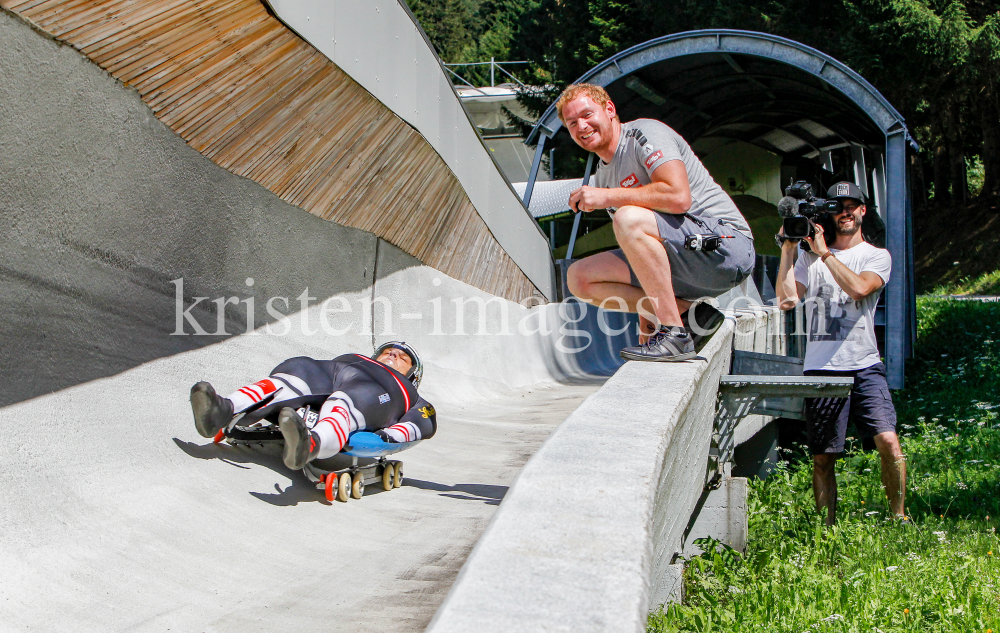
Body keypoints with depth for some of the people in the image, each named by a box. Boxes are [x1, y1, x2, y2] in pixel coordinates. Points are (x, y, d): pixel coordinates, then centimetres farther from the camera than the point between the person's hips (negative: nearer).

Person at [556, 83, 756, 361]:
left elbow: (679, 197, -26)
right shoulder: (602, 177, 16)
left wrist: (607, 197, -18)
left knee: (630, 218, -32)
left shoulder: (645, 134, -9)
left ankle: (675, 336, -27)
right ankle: (685, 310, -3)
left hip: (725, 247, -9)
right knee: (580, 277, 1)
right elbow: (638, 251, 17)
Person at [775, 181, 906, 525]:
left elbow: (859, 288, -12)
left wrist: (825, 252, -10)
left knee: (888, 441, -16)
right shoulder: (810, 257, 13)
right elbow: (787, 299, -2)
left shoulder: (877, 256, 9)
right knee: (822, 457, 2)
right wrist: (788, 248, -4)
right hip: (821, 368, 1)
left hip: (865, 365, -1)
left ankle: (898, 519, -1)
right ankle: (828, 530, 12)